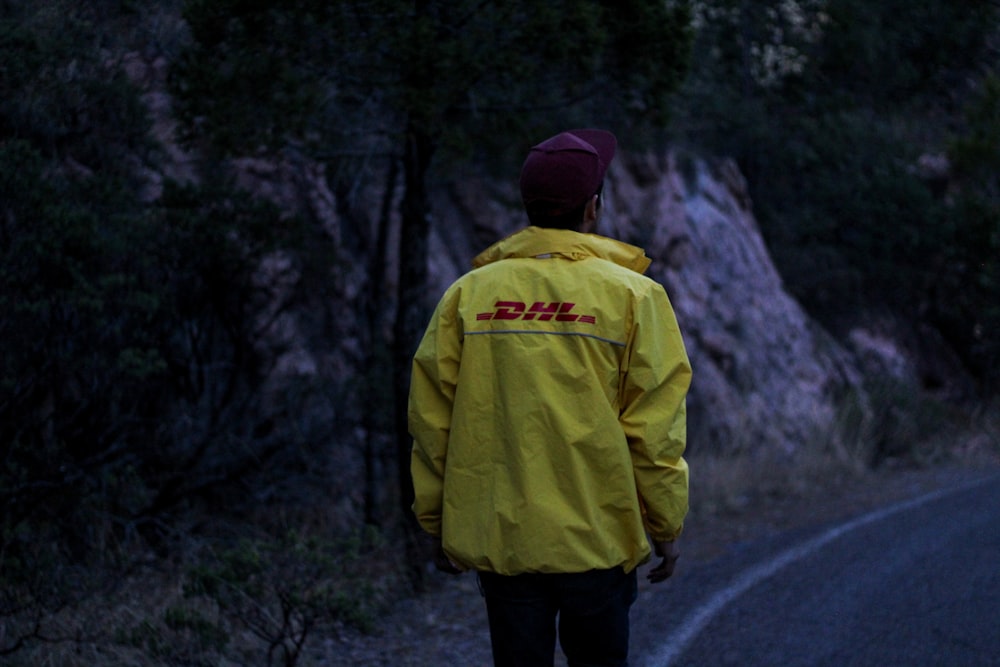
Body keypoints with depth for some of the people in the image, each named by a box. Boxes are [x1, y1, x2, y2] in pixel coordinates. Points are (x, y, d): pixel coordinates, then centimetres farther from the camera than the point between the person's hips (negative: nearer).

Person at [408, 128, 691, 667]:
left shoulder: (468, 294, 2)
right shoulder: (632, 295, -4)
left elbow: (431, 419, 3)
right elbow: (654, 428, -6)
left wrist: (437, 522, 12)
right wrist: (665, 526, 4)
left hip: (498, 541, 2)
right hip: (598, 539, -2)